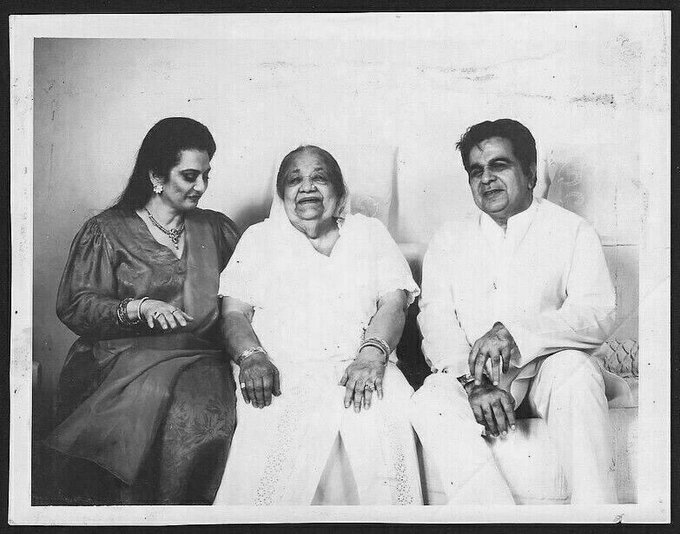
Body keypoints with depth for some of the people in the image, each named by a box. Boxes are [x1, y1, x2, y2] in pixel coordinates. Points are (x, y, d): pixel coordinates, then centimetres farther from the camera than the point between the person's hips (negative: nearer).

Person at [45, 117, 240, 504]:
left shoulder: (216, 229, 19)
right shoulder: (107, 232, 8)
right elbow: (75, 307, 0)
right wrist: (139, 307, -15)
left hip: (201, 357, 2)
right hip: (126, 357, -2)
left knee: (204, 414, -30)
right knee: (147, 400, -33)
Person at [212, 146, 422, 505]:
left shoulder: (369, 232, 20)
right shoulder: (259, 238, 19)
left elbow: (393, 301, 7)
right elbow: (234, 312, 9)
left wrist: (372, 353, -14)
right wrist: (252, 357, -14)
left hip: (357, 367, 1)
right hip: (280, 370, 0)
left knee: (384, 419, -32)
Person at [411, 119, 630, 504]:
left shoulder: (572, 230, 6)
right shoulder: (450, 239, 14)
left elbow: (599, 315, -8)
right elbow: (436, 321, 1)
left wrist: (514, 332, -25)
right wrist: (475, 384, -19)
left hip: (547, 370, -1)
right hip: (469, 375, 2)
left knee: (574, 368, -34)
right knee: (431, 404, -29)